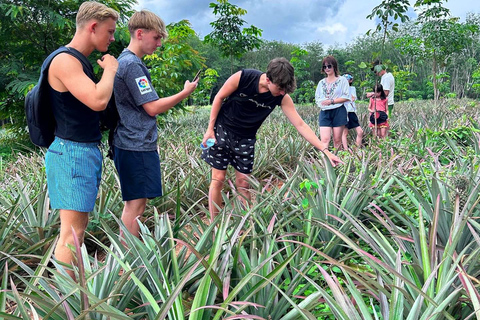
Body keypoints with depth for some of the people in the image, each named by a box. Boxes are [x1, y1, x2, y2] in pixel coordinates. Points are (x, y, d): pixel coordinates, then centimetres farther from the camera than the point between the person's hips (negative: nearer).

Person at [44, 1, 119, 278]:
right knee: (72, 231, -8)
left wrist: (107, 71, 7)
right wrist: (110, 69, -11)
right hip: (72, 152, -10)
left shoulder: (80, 61, 16)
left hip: (88, 151, 10)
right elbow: (98, 100, -27)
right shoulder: (65, 61, -15)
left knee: (80, 226, 15)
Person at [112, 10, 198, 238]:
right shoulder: (132, 65, -15)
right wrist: (185, 93, -7)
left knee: (137, 202, 14)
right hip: (136, 146, -10)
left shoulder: (125, 61, 17)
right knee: (136, 203, -5)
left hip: (135, 144, 10)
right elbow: (152, 107, -17)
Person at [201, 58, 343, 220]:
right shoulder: (242, 77, -23)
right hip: (222, 130, -2)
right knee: (218, 179, -3)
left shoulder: (282, 97, -15)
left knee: (243, 184, 2)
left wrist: (325, 150, -21)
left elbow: (300, 125, -15)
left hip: (246, 139, 3)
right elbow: (219, 98, -9)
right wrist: (210, 128, -8)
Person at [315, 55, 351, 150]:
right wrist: (321, 103, -6)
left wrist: (331, 101, -13)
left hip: (338, 111, -3)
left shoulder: (342, 80, 3)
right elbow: (317, 98, 16)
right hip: (325, 112, 3)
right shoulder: (321, 82, 15)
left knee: (337, 140, 1)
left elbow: (347, 97, -5)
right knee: (324, 139, -11)